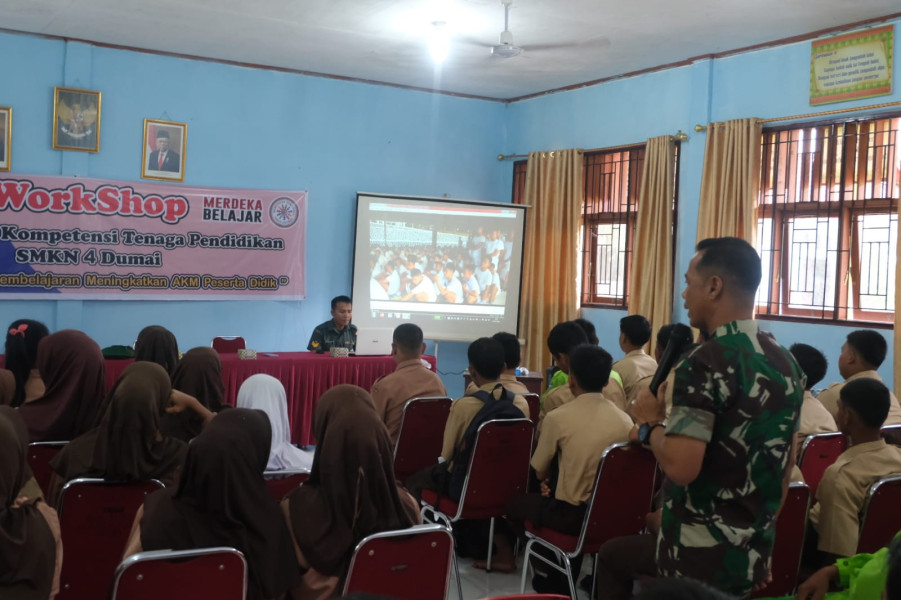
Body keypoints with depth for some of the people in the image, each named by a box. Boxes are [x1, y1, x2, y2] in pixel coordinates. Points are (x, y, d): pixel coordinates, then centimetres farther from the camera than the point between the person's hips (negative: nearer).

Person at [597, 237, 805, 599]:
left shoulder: (706, 363, -22)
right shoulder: (787, 364, 5)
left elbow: (680, 467, -30)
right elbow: (785, 467, 12)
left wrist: (649, 424, -10)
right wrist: (758, 544, 20)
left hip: (699, 557, -7)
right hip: (754, 555, 7)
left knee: (613, 556, 22)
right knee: (617, 554, 29)